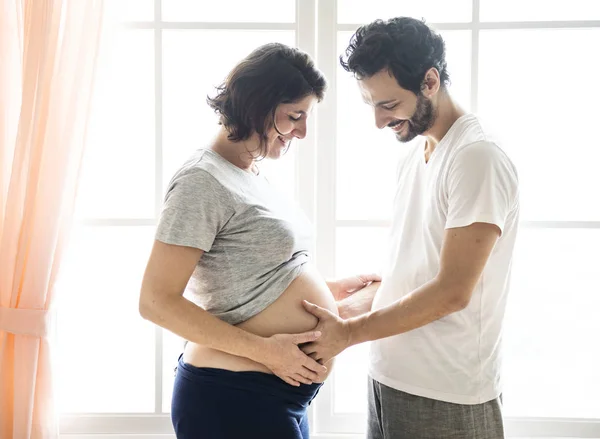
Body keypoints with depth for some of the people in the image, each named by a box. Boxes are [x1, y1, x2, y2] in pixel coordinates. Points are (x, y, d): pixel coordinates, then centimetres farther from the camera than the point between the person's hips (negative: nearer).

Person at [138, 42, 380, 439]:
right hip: (234, 400, -9)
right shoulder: (203, 182, -16)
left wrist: (328, 289, 15)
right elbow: (157, 302, -20)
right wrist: (264, 350, -22)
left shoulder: (253, 175, 11)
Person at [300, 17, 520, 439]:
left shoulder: (477, 158, -16)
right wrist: (343, 314, 4)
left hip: (446, 396, -7)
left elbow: (452, 291, -20)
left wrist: (350, 332, -15)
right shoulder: (413, 156, 11)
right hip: (389, 378, 7)